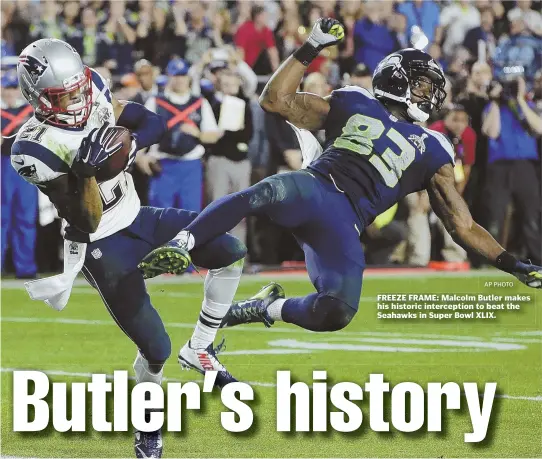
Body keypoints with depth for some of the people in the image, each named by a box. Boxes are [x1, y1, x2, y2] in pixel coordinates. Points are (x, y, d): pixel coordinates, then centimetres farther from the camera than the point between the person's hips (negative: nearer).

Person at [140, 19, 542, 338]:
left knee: (337, 313, -22)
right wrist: (312, 49, 12)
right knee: (263, 195, -39)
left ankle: (269, 308, 7)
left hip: (343, 225, 2)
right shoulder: (353, 104, 22)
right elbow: (275, 99, 18)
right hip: (311, 188, -2)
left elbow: (463, 226, 20)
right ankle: (181, 246, -39)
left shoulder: (431, 152, 23)